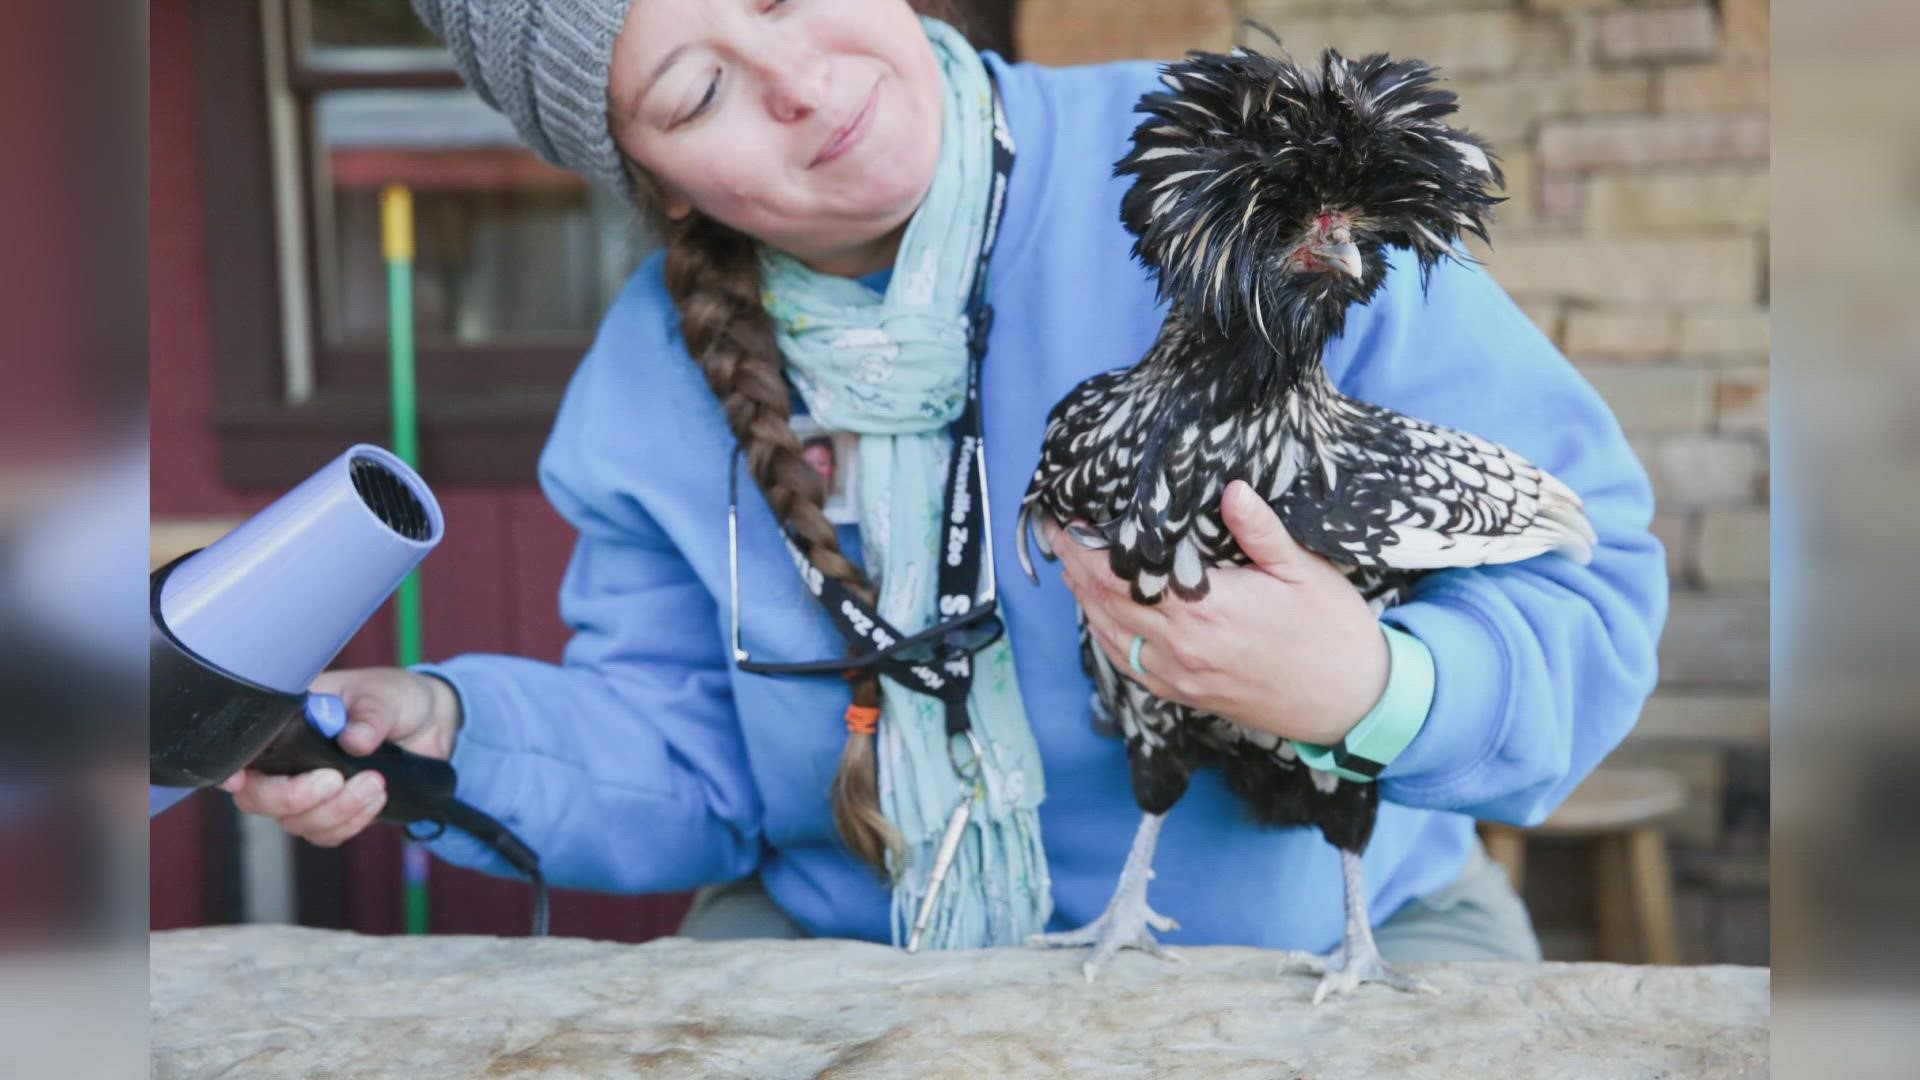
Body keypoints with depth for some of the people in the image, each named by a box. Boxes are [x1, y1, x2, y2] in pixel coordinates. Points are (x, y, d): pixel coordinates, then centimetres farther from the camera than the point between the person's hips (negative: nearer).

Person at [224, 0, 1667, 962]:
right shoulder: (649, 383, -1)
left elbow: (1586, 570, -15)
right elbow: (689, 761, 4)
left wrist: (1375, 689, -36)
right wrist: (454, 731, -14)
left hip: (1318, 937, -1)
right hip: (841, 931, 3)